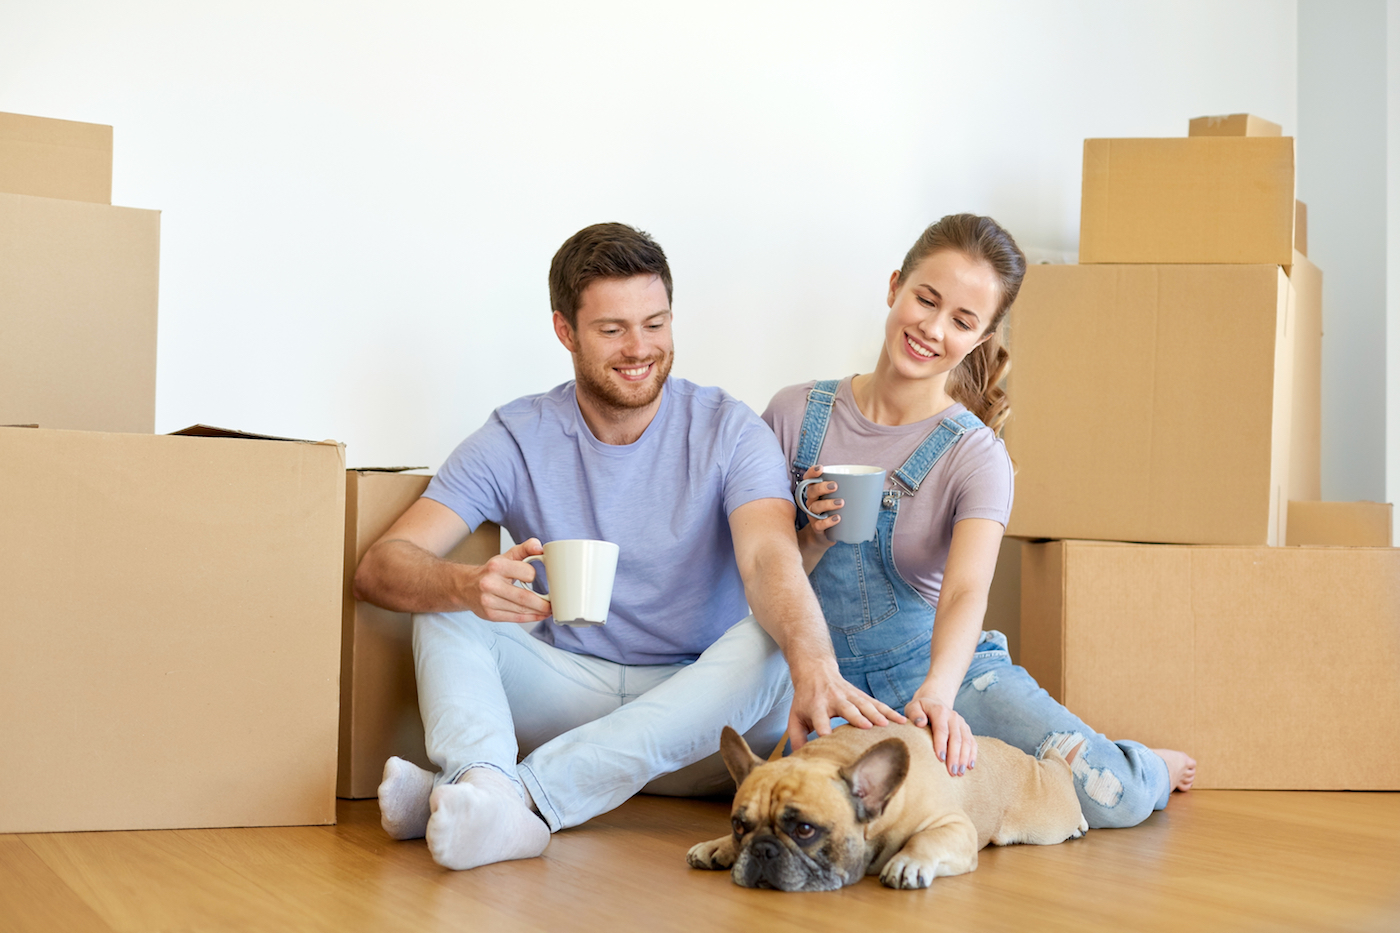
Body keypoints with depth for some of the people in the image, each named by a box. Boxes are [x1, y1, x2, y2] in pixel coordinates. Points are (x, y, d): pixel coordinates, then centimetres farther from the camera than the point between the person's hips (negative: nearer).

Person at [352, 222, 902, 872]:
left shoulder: (728, 431, -3)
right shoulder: (516, 440, 0)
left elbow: (769, 558, -23)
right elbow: (379, 567, -11)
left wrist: (815, 666, -46)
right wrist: (468, 585, -36)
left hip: (698, 706, -1)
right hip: (568, 691, 2)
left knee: (772, 641, -32)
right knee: (446, 600, -17)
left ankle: (521, 791, -44)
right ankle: (486, 780, -45)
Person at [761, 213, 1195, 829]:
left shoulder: (975, 455, -7)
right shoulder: (796, 415, -1)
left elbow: (966, 593, -25)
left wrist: (937, 692, -45)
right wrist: (813, 540, -18)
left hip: (944, 669, -1)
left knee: (1110, 799, -23)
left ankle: (1145, 767, 18)